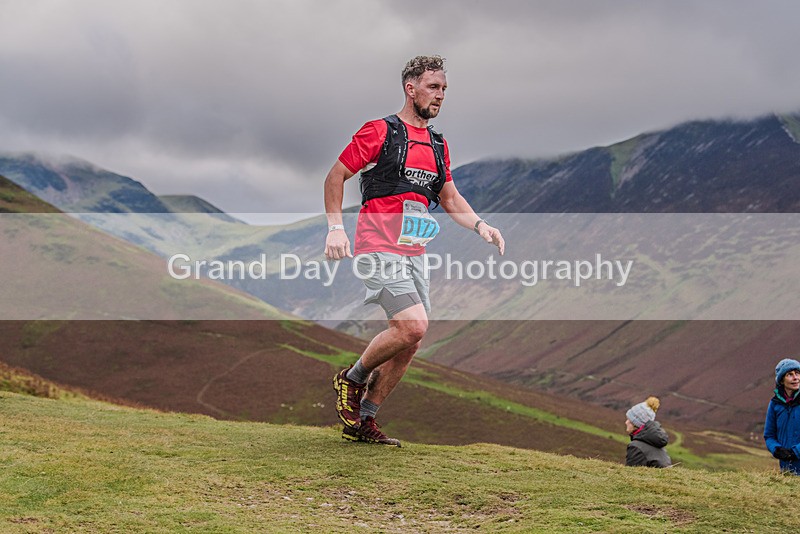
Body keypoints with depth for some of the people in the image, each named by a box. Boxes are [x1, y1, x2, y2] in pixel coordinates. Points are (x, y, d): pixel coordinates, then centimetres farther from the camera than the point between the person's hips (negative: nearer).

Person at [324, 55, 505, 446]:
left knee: (409, 343, 5)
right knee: (413, 325, -21)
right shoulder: (379, 132, -4)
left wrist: (480, 226, 5)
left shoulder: (438, 144, 16)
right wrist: (336, 227, -13)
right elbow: (335, 177, -1)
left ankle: (362, 422, 18)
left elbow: (450, 198, 22)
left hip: (414, 253, 8)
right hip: (379, 248, -8)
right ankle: (351, 379, 3)